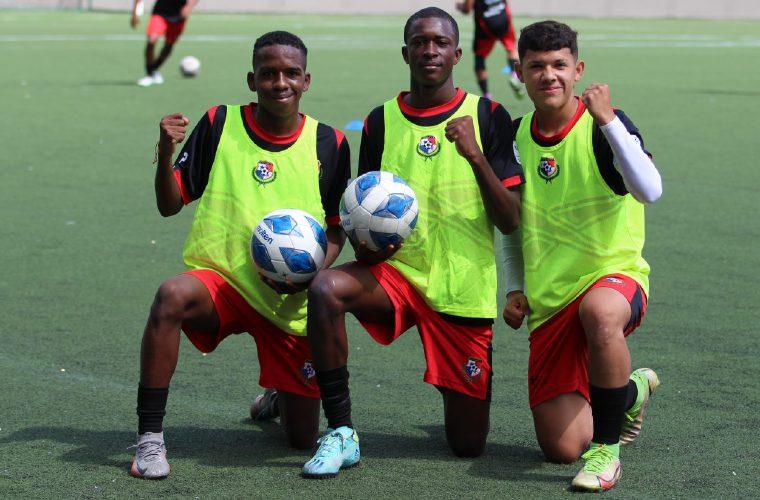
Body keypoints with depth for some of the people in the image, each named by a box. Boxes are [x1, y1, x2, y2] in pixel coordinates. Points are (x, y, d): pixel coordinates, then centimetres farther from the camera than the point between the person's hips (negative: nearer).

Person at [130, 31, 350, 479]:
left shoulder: (329, 143, -1)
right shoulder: (220, 124, -4)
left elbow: (337, 228, 7)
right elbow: (170, 205, -4)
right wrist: (167, 154, -23)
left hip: (293, 303, 2)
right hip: (221, 282, -2)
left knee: (303, 438, 3)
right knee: (171, 296, -39)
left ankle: (276, 395, 42)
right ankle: (150, 438, -27)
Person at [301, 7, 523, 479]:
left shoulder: (487, 116, -2)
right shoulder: (381, 121, 4)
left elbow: (510, 222, -6)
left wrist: (475, 156, -20)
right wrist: (363, 243, -12)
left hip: (465, 291, -1)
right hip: (396, 274, 1)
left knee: (468, 444, 0)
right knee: (326, 288, -33)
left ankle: (462, 395, 38)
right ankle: (341, 432, -20)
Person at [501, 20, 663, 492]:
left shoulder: (606, 126, -9)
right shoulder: (516, 135, 6)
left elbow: (650, 191, -28)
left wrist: (607, 121, -32)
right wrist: (515, 287, 11)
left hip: (615, 276, -5)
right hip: (549, 302, 5)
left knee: (600, 314, -45)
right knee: (561, 448, -2)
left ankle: (606, 449, -25)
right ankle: (632, 390, 33)